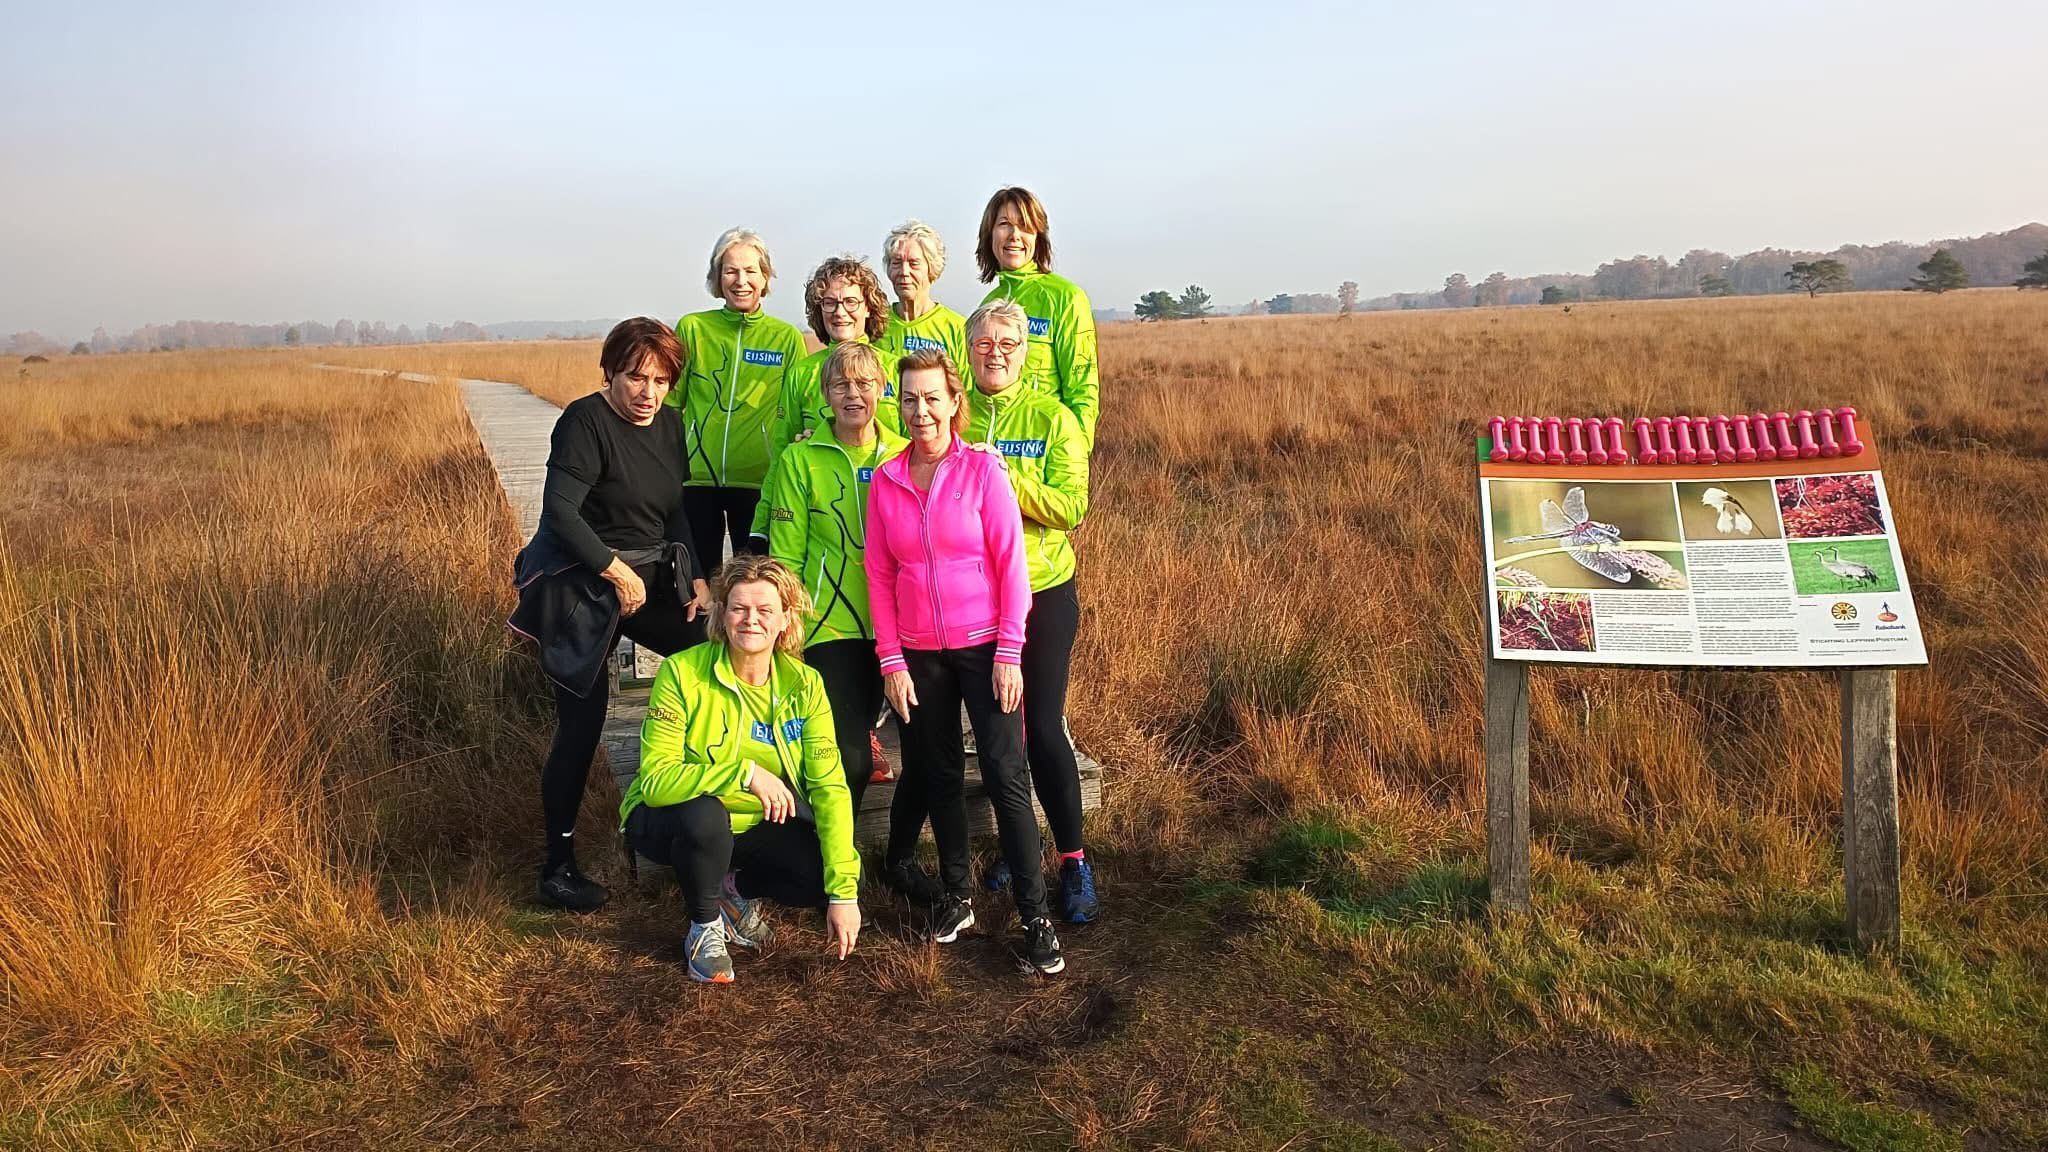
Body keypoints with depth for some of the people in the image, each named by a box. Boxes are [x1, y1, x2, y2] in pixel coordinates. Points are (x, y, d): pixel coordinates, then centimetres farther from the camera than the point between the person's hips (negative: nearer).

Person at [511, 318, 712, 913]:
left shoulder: (669, 423, 7)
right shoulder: (585, 421, -15)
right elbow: (561, 513, -22)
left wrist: (697, 579, 0)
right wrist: (617, 571, -18)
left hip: (651, 580, 7)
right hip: (585, 588, -7)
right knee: (581, 724, -4)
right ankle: (558, 867, 10)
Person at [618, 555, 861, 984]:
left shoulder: (804, 685, -12)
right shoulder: (682, 673, -20)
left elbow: (830, 787, -18)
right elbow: (655, 779, -26)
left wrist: (844, 892, -25)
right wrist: (744, 773, -38)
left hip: (758, 825, 3)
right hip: (672, 819, -3)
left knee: (827, 875, -22)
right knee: (705, 814, -38)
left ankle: (738, 889, 11)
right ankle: (704, 928, -7)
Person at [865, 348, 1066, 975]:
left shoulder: (983, 469, -6)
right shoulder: (886, 479, 2)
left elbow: (1010, 564, -7)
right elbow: (879, 575, 4)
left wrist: (1008, 653, -11)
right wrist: (891, 661, -1)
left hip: (983, 647, -3)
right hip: (918, 654, 3)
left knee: (1006, 777, -5)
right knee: (939, 775, 12)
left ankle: (1035, 916, 2)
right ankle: (956, 895, 28)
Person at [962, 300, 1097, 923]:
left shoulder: (1052, 419, -4)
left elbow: (1070, 508, -14)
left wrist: (1000, 475, -21)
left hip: (1042, 592, -3)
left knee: (1043, 726, -4)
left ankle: (1073, 861, 11)